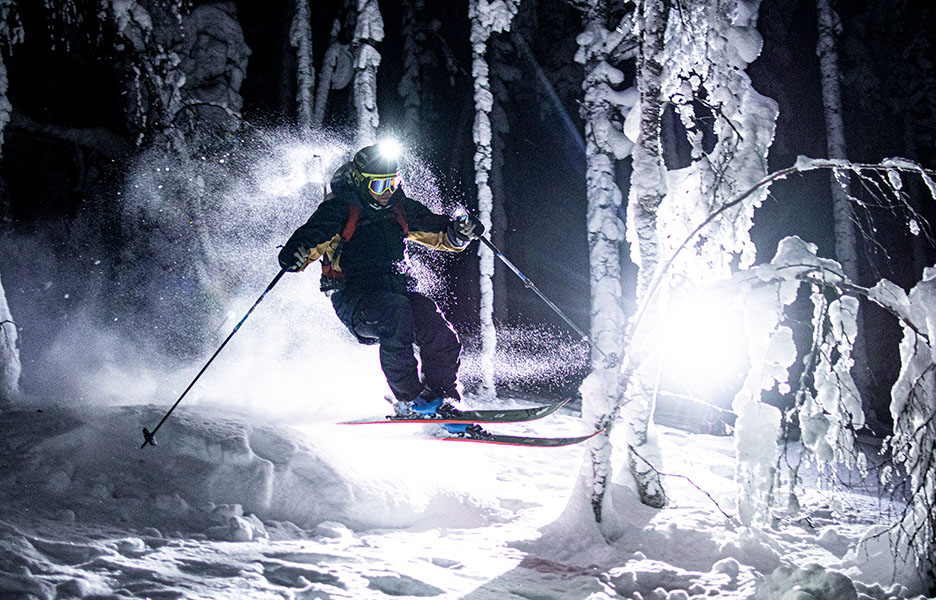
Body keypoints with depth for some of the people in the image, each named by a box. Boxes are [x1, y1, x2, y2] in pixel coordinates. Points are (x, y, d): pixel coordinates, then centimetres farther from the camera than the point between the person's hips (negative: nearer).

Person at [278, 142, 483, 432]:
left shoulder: (400, 208, 14)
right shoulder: (339, 209, 0)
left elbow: (439, 233, 18)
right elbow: (312, 236, -12)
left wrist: (458, 233, -5)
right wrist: (296, 253, -35)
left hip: (397, 290, 5)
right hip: (352, 296, -5)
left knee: (442, 337, -20)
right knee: (395, 311, -36)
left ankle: (442, 400, -6)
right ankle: (409, 398, -29)